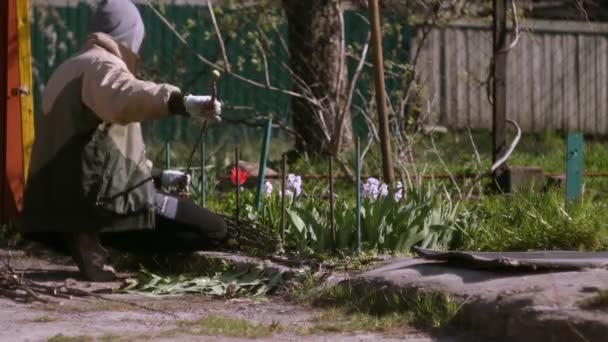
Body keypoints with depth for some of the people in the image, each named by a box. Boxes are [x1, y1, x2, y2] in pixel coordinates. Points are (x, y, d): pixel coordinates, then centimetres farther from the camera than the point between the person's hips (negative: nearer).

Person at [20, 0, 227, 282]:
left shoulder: (66, 71, 25)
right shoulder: (103, 65, -6)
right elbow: (126, 96, -32)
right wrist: (182, 102, -49)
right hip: (105, 196, -9)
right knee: (213, 229, -7)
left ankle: (87, 236, 4)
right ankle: (97, 238, -13)